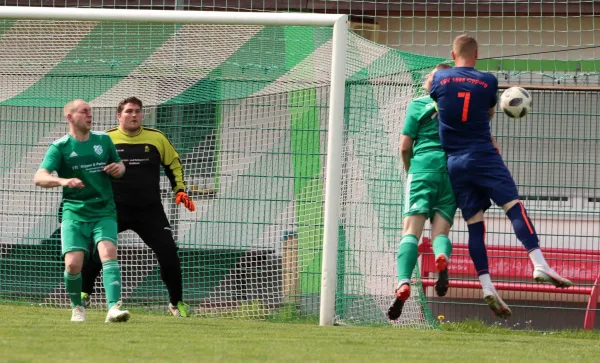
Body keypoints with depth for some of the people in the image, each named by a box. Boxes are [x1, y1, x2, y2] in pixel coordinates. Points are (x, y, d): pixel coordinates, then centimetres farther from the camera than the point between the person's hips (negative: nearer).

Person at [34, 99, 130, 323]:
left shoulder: (103, 140, 10)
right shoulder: (60, 147, -2)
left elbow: (119, 165, 24)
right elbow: (39, 178, -14)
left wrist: (119, 168, -2)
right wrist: (62, 181, -35)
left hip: (104, 212, 2)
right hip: (74, 213, -2)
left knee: (108, 252, -22)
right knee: (73, 263, -14)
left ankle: (114, 308, -32)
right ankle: (77, 307, 14)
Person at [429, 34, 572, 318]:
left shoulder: (439, 79, 6)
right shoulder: (488, 81, 2)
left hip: (454, 162, 3)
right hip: (483, 156, -2)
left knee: (474, 223, 2)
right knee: (513, 205, -6)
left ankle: (486, 286, -6)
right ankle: (539, 264, -23)